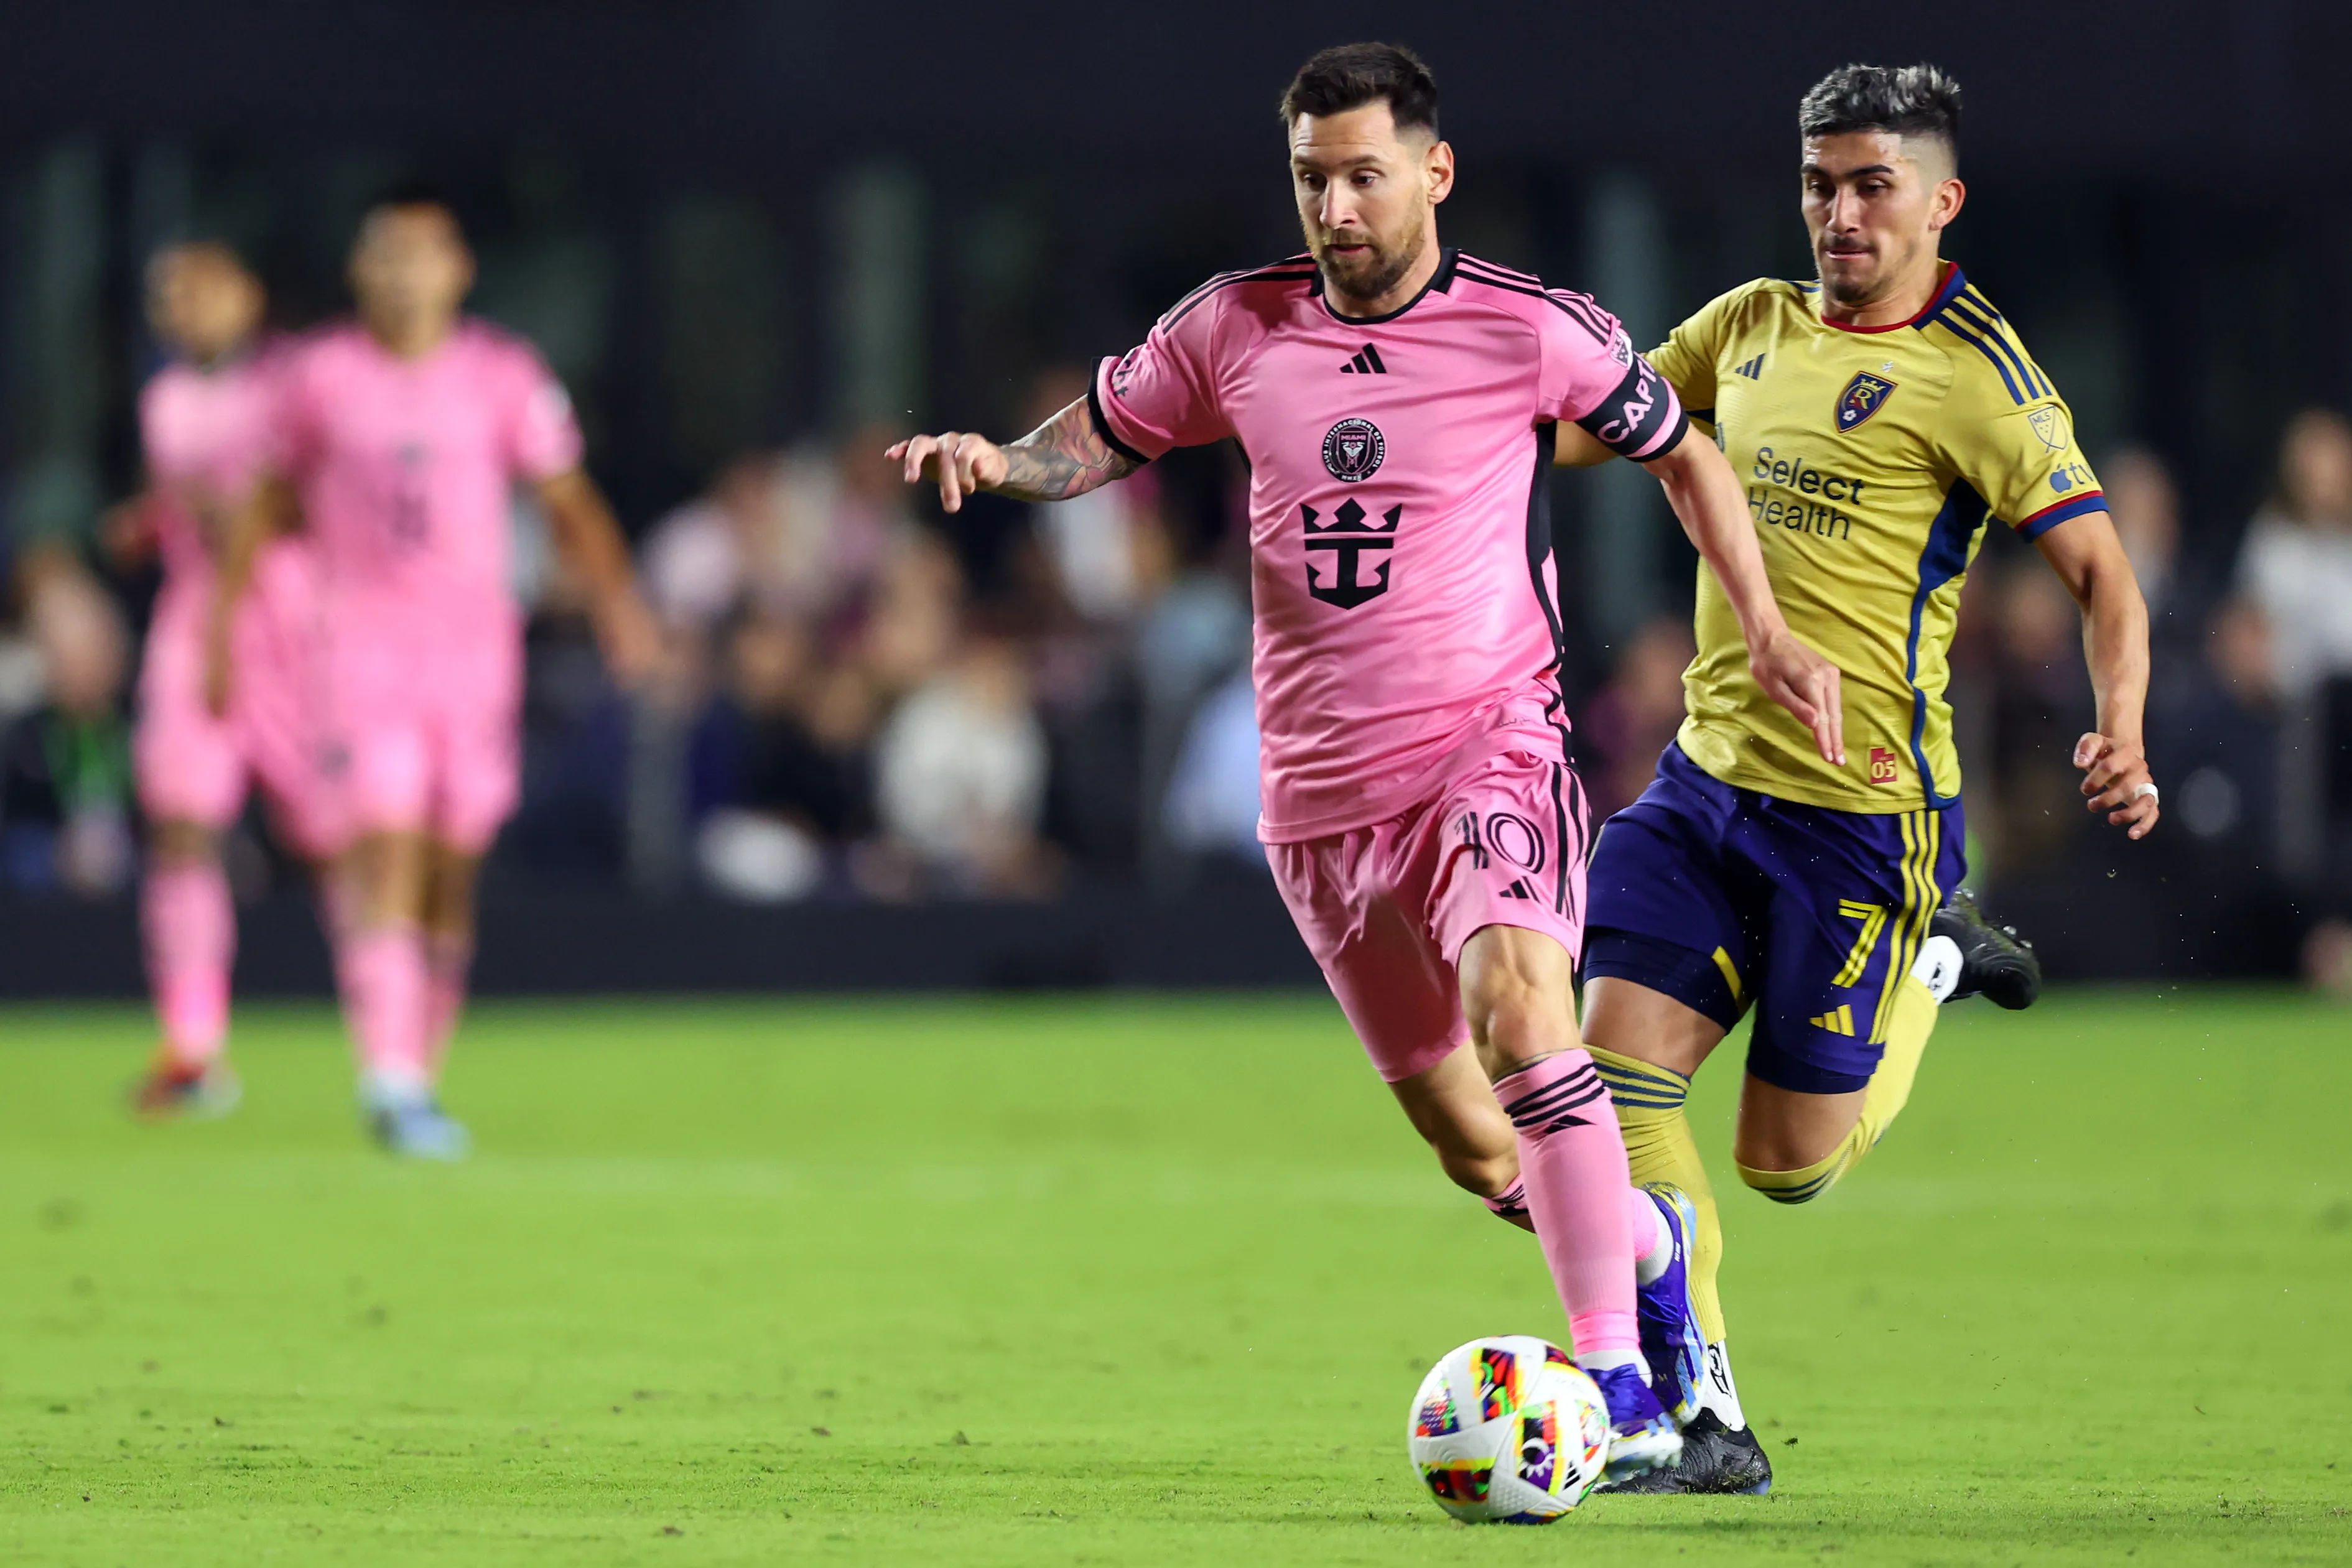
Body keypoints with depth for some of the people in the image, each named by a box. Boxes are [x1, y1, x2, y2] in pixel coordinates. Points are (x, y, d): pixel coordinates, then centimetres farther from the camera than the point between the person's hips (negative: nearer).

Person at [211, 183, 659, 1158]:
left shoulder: (503, 377, 1)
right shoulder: (322, 376, 2)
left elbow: (567, 502, 5)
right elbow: (275, 500, 13)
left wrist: (615, 599, -10)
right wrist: (224, 617, 13)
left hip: (475, 640, 2)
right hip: (364, 643, -2)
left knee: (451, 872, 6)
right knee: (387, 851, -16)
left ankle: (420, 1072, 20)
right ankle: (392, 1079, -21)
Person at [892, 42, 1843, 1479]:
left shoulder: (1534, 331, -6)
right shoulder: (1237, 327, 2)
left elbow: (1682, 452, 10)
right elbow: (1095, 442, 15)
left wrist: (1768, 631, 3)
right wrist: (995, 461, -7)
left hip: (1489, 747, -4)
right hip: (1320, 796, 4)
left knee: (1518, 1009, -31)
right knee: (1479, 1156, 9)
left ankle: (1622, 1394, -30)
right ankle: (1650, 1242, 42)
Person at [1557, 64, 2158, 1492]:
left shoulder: (1972, 371, -10)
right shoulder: (1755, 325, 9)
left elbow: (2101, 570, -11)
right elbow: (1597, 422, 26)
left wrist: (2120, 736, -27)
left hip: (1862, 809, -6)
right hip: (1707, 777, 6)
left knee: (1790, 1163, 2)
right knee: (1620, 1067, -10)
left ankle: (1933, 974, 31)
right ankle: (1702, 1419, -2)